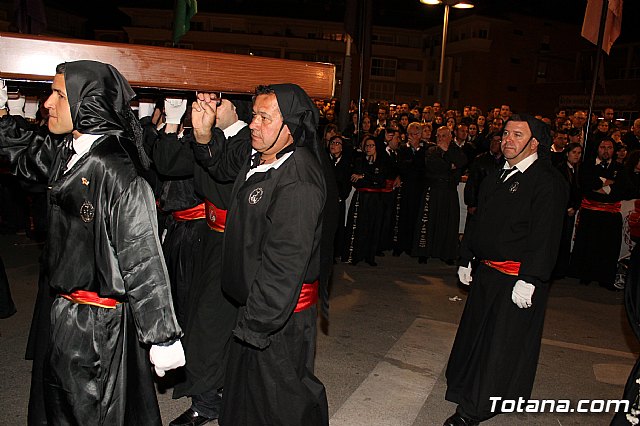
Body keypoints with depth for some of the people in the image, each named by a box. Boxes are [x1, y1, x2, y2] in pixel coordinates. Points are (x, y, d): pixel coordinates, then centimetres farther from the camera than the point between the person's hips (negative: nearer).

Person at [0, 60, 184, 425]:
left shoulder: (116, 172, -25)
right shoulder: (67, 155, 0)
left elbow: (142, 259, -25)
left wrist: (163, 338, -21)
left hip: (101, 324, -8)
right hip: (66, 312, 8)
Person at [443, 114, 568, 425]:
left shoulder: (548, 182, -13)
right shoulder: (497, 177, 12)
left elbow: (545, 235, -20)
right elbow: (477, 220, 18)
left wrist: (529, 279, -23)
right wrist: (466, 259, 17)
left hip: (517, 280, -8)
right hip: (486, 271, 8)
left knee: (501, 345, 4)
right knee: (475, 334, 19)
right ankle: (467, 393, 40)